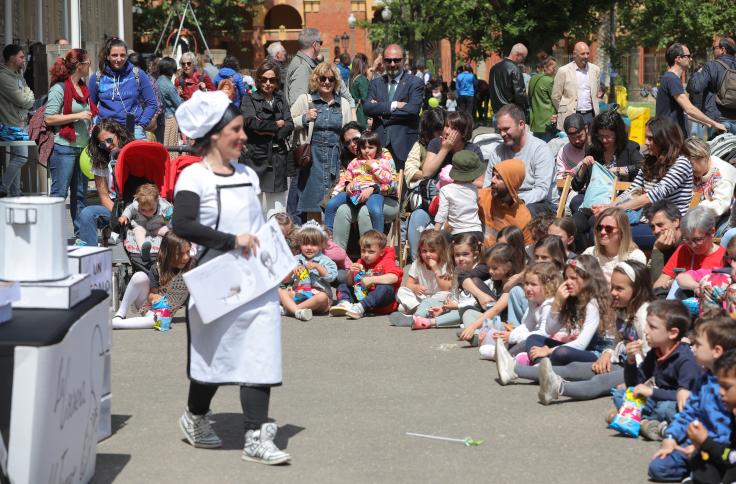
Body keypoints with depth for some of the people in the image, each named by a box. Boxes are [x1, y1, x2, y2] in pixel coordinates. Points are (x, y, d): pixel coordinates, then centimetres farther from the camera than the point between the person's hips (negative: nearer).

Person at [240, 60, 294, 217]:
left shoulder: (281, 100, 17)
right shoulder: (250, 99, 6)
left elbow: (289, 126, 4)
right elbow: (251, 122, -11)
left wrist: (267, 131, -9)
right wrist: (276, 125, -2)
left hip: (278, 159, 3)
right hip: (255, 156, -3)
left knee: (277, 211, -1)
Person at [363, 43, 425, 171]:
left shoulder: (415, 83, 3)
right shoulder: (376, 83, 15)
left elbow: (413, 109, -11)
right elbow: (367, 108, 0)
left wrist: (381, 109, -6)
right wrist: (393, 105, -13)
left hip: (404, 146, -3)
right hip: (379, 144, 3)